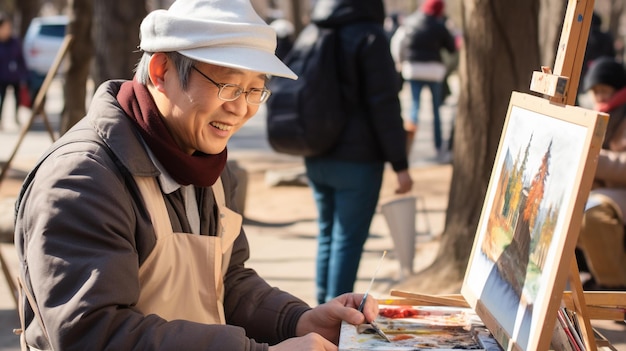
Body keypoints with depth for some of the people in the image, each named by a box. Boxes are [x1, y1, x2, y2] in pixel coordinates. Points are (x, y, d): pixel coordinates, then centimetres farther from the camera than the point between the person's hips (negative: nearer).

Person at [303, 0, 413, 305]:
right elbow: (385, 106, -15)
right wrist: (400, 164, -12)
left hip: (316, 158, 7)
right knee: (348, 239, -3)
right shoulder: (369, 37, -11)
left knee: (327, 234, 16)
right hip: (357, 159, -7)